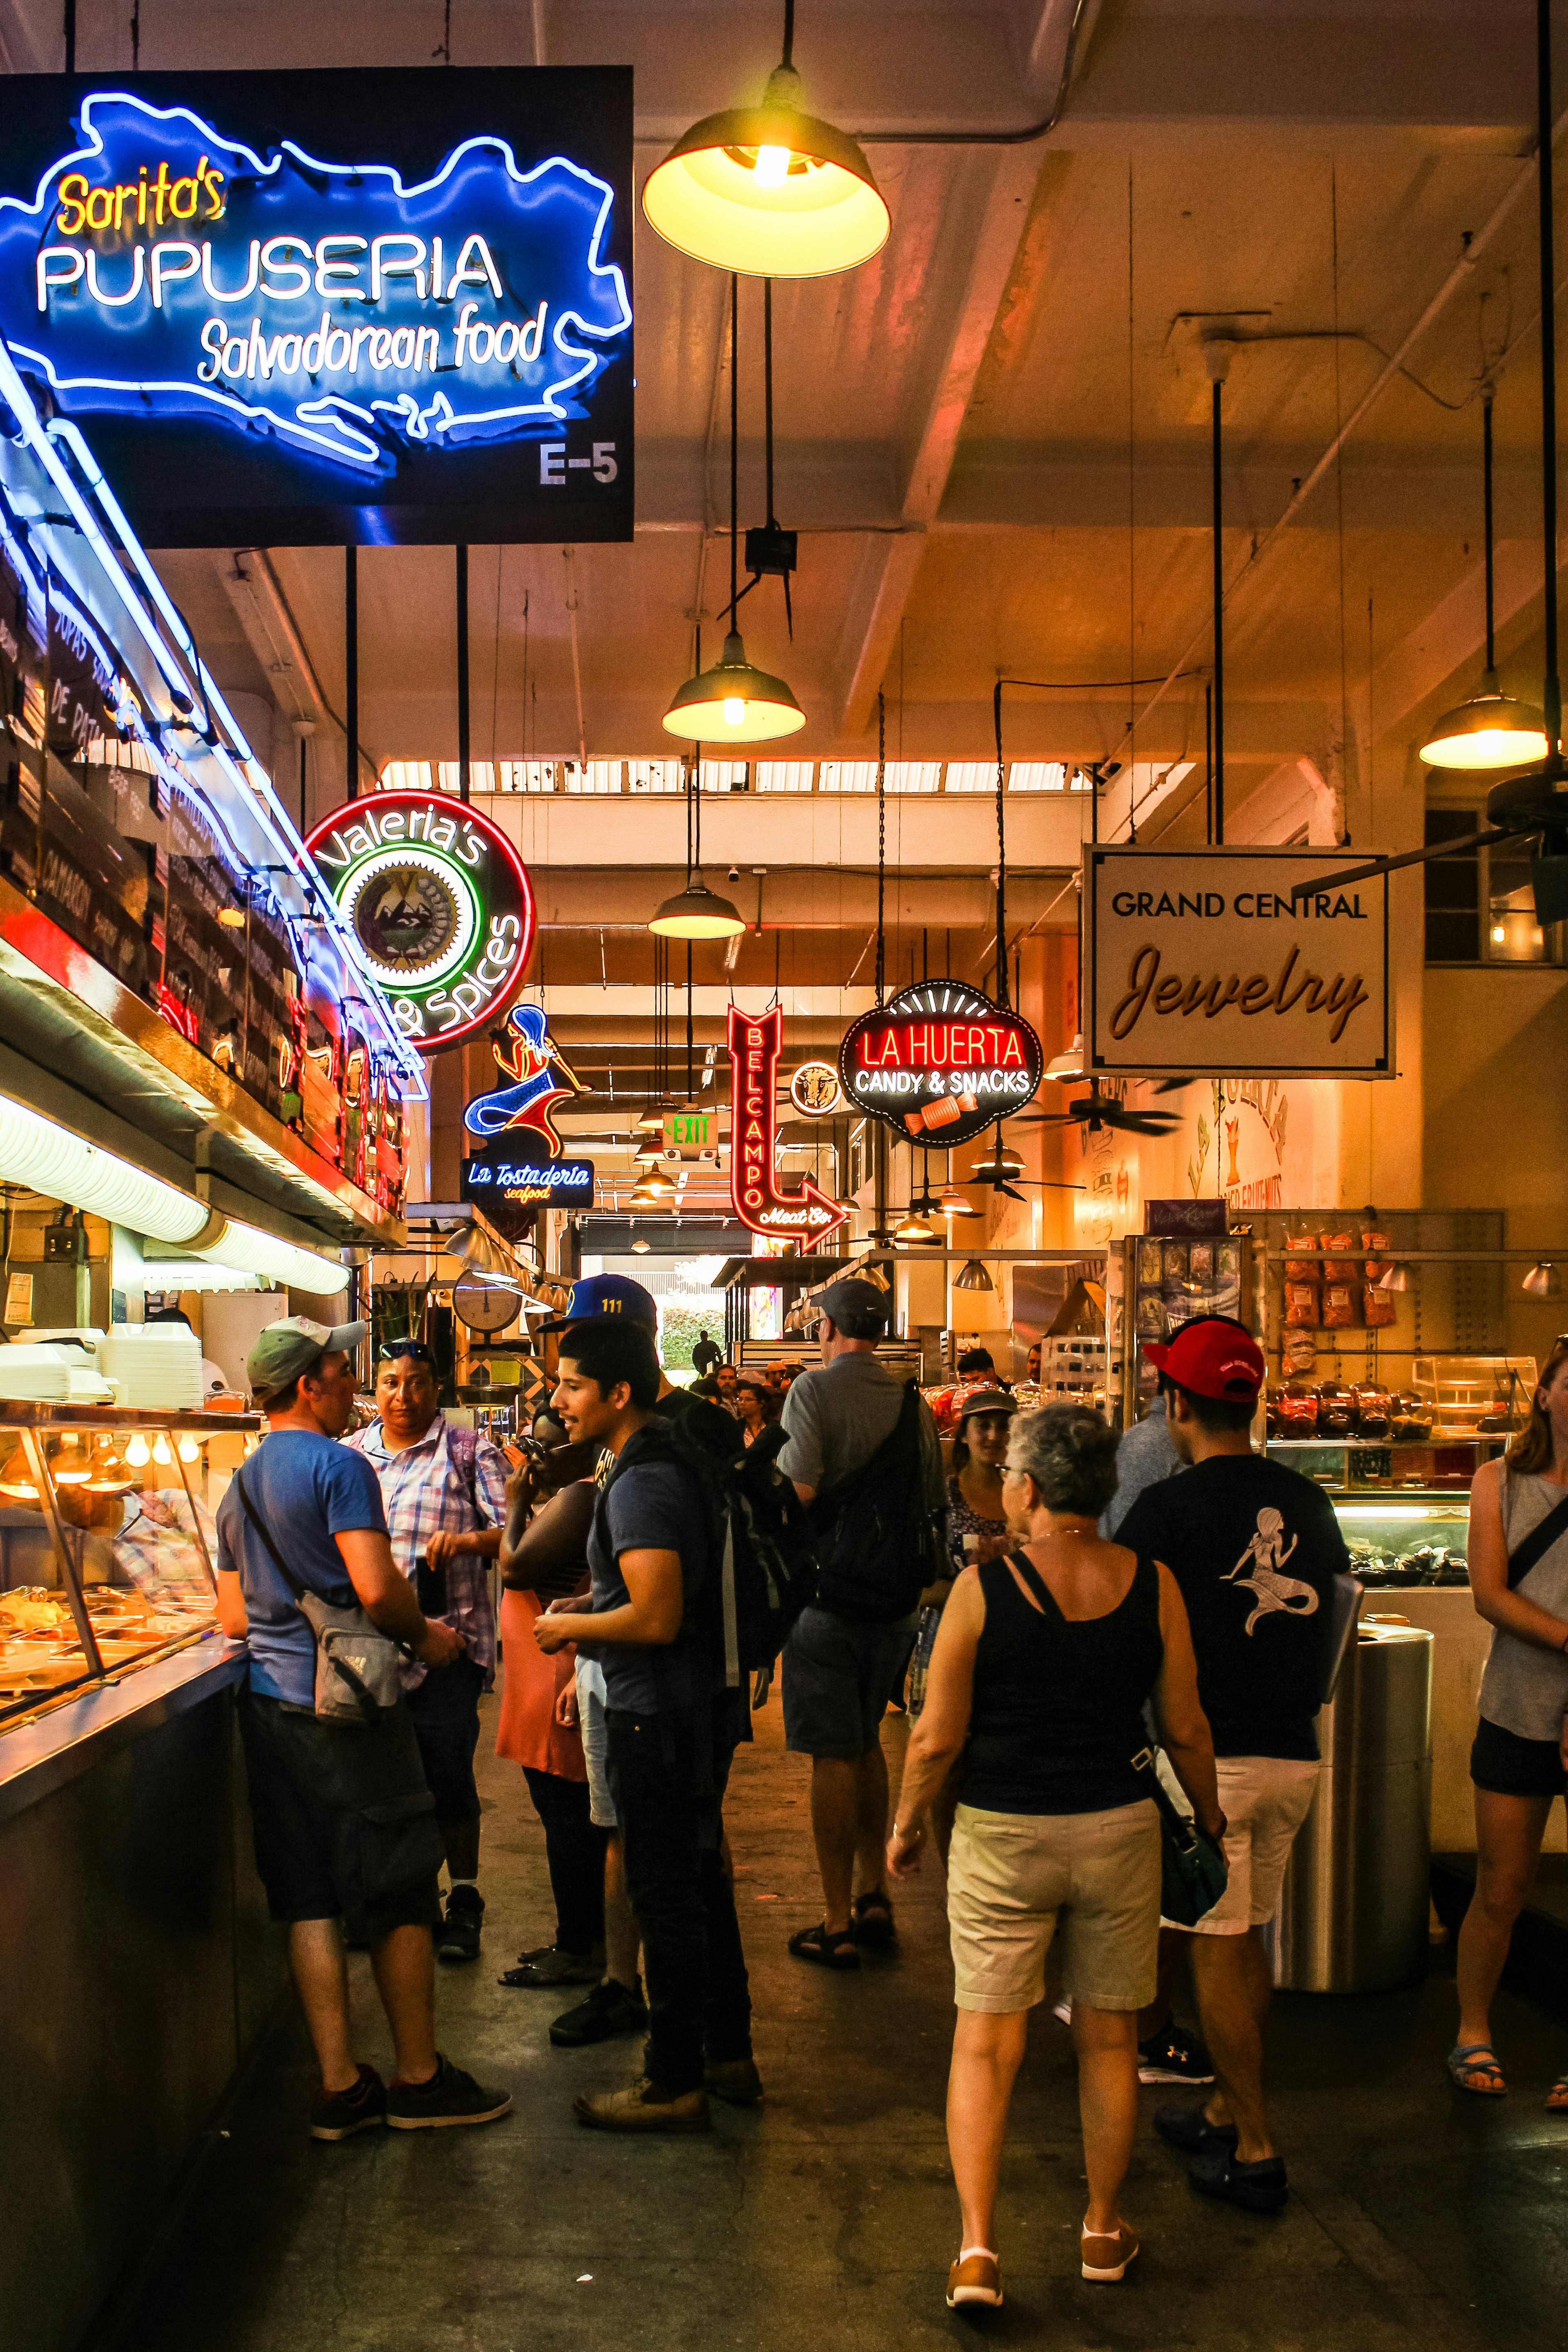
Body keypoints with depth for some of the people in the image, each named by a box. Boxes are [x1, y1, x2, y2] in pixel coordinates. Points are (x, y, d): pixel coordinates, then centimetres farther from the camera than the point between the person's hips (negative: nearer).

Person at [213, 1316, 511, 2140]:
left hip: (270, 1701, 8)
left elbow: (233, 1617, 17)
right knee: (400, 1894, 3)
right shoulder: (337, 1465, -12)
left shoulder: (240, 1486, 13)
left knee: (309, 1901, 8)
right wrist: (426, 1635, -4)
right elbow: (378, 1588, -21)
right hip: (347, 1703, -8)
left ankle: (339, 2087, 12)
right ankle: (419, 2079, 11)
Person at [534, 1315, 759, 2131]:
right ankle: (728, 2054, 31)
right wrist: (591, 1607, 15)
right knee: (701, 1880, 19)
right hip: (704, 1704, 10)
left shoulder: (639, 1485, -22)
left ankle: (674, 2084, 12)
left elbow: (658, 1618, -27)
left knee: (665, 1896, 1)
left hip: (659, 1718, -10)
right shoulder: (674, 1462, 10)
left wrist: (572, 1626, -12)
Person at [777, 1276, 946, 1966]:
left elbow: (797, 1490, -21)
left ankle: (838, 1926, 4)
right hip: (895, 1598, 6)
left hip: (830, 1593, -6)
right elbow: (934, 1507, 13)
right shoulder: (913, 1402, 6)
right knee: (866, 1742, 20)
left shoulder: (815, 1389, -11)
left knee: (833, 1756, 0)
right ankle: (875, 1899, 25)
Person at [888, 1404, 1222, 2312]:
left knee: (986, 2041, 7)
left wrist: (906, 1825, 7)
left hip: (1003, 1834, -2)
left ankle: (977, 2249, 2)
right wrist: (1212, 1821, 17)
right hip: (1119, 1829, 2)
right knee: (1110, 2040, 16)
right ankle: (1104, 2231, 30)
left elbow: (938, 1738, -9)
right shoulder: (1153, 1584, -6)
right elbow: (1186, 1730, 1)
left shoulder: (983, 1589, -12)